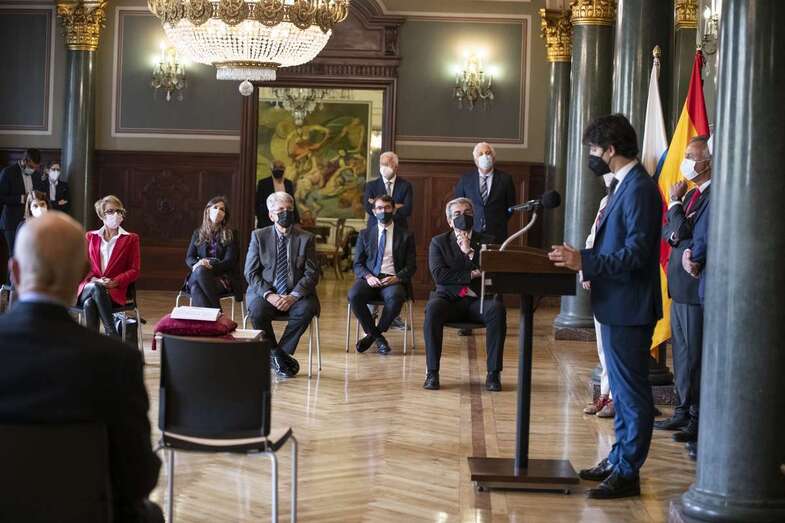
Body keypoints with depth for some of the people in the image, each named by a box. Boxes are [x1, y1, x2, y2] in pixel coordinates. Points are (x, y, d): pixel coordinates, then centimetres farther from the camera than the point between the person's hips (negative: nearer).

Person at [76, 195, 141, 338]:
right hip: (88, 286, 2)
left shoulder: (130, 239, 14)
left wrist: (115, 282, -11)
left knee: (90, 303, -36)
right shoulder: (91, 237, 21)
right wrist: (93, 280, -6)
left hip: (114, 291, -2)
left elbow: (134, 270, 7)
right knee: (95, 288, -37)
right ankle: (113, 335, -37)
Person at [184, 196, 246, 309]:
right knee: (195, 288, -36)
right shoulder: (198, 233, 20)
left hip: (223, 277, -2)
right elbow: (189, 258, 11)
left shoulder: (230, 235, 10)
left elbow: (229, 262, -1)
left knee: (200, 271, -37)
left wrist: (210, 265, -21)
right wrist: (196, 264, -15)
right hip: (197, 276, 2)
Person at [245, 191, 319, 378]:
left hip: (296, 295, 0)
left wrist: (293, 296, -17)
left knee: (306, 309, -32)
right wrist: (268, 294, -17)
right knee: (257, 311, -33)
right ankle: (278, 356, -11)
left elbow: (311, 274, 0)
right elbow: (251, 273, 1)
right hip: (265, 292, 0)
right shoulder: (259, 236, 7)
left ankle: (279, 354, -15)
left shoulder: (306, 238, 7)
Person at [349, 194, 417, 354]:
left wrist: (396, 278, -14)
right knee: (354, 295, -32)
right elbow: (357, 264, 11)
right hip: (370, 279, 2)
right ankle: (377, 337, -13)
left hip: (393, 280, -2)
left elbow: (411, 266, 7)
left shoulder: (405, 236, 12)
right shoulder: (365, 235, 16)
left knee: (395, 298, -38)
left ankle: (374, 334, -12)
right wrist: (368, 276, -11)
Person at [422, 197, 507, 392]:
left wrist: (470, 251, -7)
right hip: (449, 299, -1)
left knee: (497, 309, -33)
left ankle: (493, 373, -28)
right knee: (433, 308, -35)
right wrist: (471, 275, -7)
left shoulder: (486, 241, 13)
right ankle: (432, 372, -29)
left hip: (478, 300, 1)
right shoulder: (438, 242, 11)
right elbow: (439, 274, -4)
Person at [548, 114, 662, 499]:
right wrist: (581, 258, 6)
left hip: (629, 308, -10)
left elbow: (636, 253, -24)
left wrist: (584, 261, -23)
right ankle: (619, 459, 29)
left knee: (632, 392, -2)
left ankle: (628, 473, 5)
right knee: (622, 390, 18)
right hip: (616, 307, 10)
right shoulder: (625, 185, 12)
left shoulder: (639, 189, -19)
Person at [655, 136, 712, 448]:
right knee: (682, 353, 15)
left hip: (697, 289, -9)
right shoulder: (692, 194, 15)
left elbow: (688, 233, -19)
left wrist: (675, 204, -7)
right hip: (680, 285, 10)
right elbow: (667, 230, 17)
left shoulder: (715, 197, -15)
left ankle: (699, 420, 3)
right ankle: (684, 412, 23)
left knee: (695, 355, -4)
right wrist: (673, 232, -4)